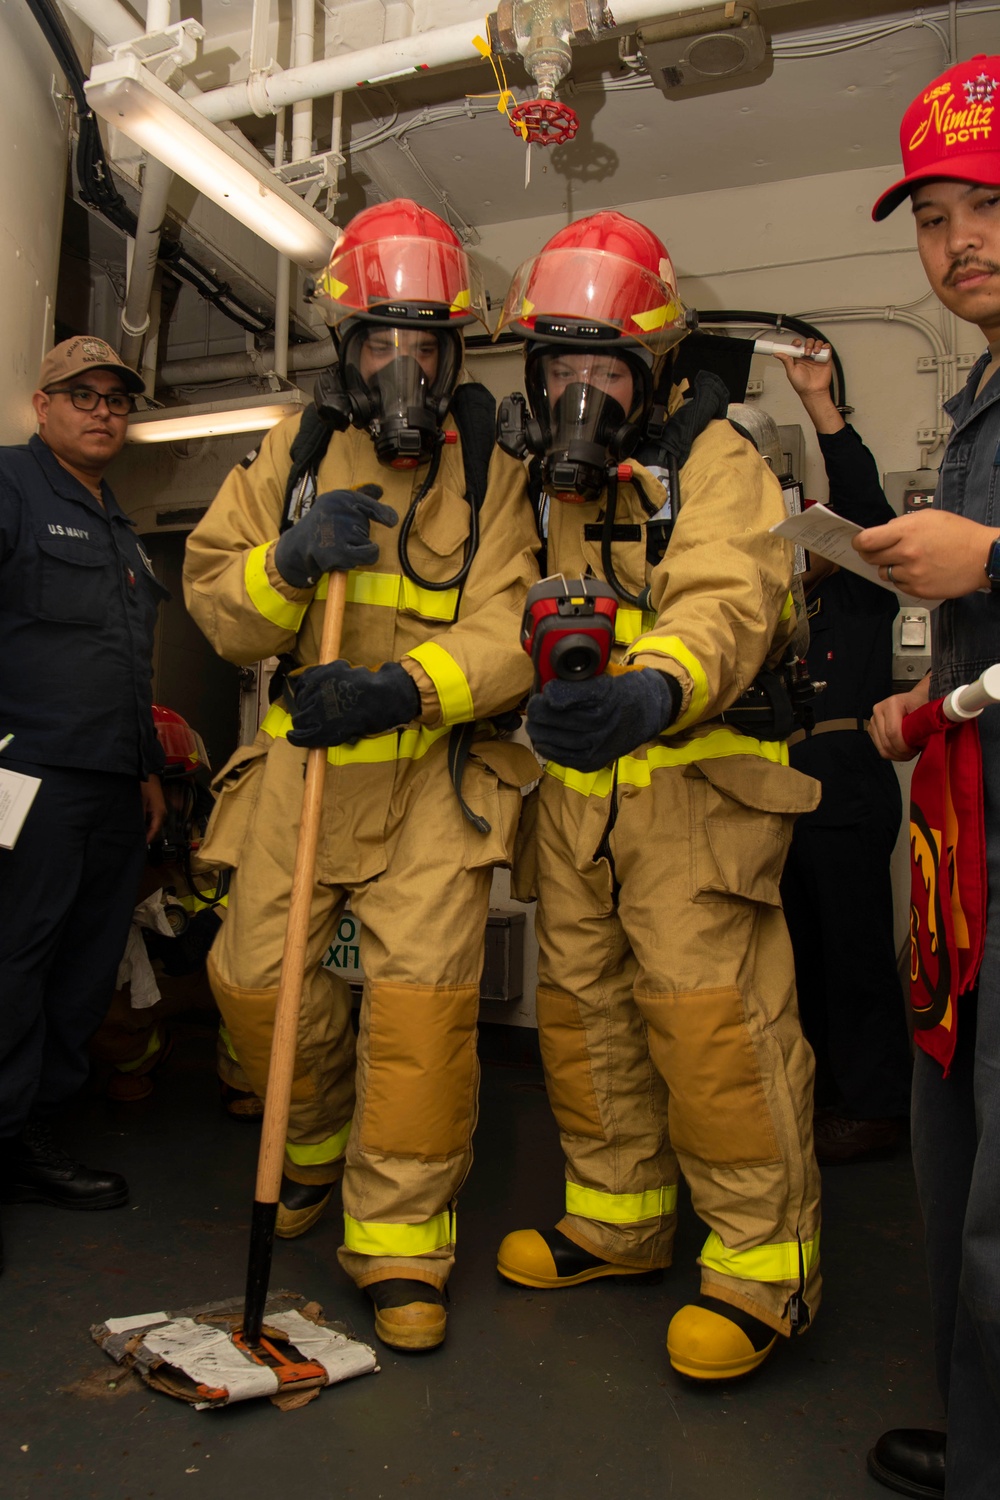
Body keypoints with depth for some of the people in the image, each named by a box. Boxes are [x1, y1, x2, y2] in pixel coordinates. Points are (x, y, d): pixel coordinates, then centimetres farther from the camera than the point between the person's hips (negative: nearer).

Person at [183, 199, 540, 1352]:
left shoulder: (491, 470, 1)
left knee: (423, 985, -12)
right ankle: (317, 1145, 35)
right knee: (257, 973, 4)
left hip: (436, 763, -2)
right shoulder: (293, 456, 8)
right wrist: (289, 561, -17)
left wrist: (404, 687, -30)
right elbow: (216, 606, 5)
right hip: (305, 755, 3)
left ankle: (400, 1234, 6)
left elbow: (510, 630, -11)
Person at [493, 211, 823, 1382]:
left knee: (709, 1012, -10)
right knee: (583, 1001, 12)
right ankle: (619, 1217, 29)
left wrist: (650, 693, -47)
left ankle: (763, 1262, 8)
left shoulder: (713, 462, -8)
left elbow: (725, 604, -28)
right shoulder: (547, 478, 15)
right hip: (577, 785, 7)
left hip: (694, 780, -7)